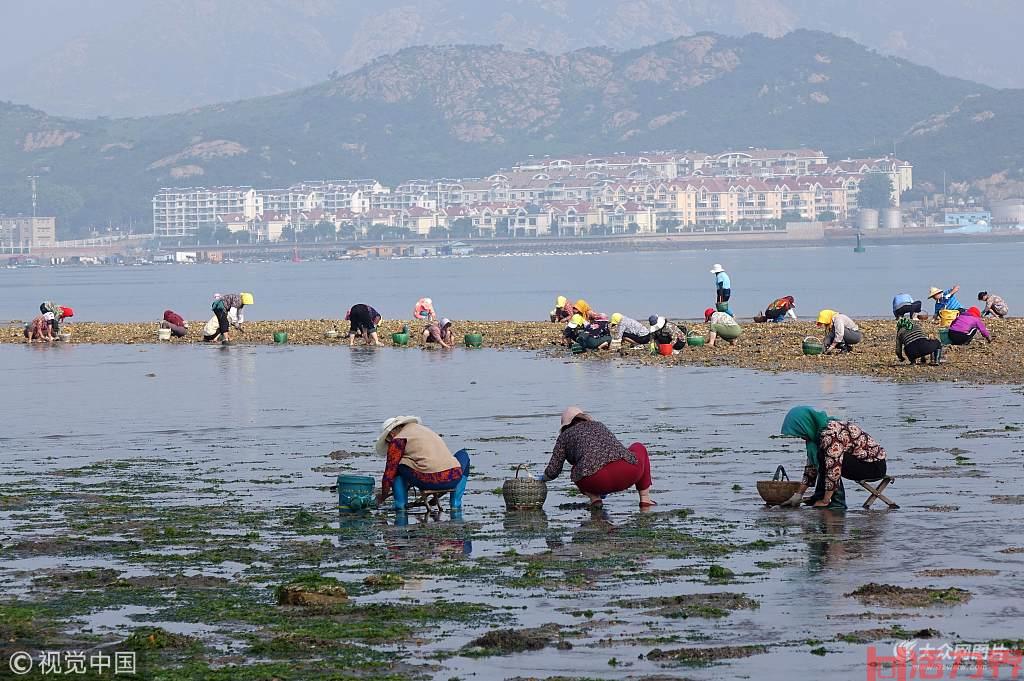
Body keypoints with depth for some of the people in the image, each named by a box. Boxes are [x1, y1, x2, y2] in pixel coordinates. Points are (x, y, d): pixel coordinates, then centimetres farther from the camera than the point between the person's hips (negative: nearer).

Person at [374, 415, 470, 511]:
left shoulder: (398, 440, 6)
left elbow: (389, 473, 8)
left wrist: (382, 497, 23)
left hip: (429, 480, -4)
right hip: (453, 479, 4)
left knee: (396, 465, 20)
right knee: (463, 455, 37)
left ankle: (400, 504, 7)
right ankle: (456, 503, 25)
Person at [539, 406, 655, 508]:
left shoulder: (565, 435, 21)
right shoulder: (599, 425, 32)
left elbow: (553, 470, 16)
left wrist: (543, 478, 40)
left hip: (595, 481, -2)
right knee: (639, 448, 34)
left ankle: (594, 498, 6)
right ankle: (645, 500, 25)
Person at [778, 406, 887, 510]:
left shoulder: (830, 434, -24)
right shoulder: (819, 434, 6)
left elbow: (834, 469, -27)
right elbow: (811, 466, 13)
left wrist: (825, 502, -22)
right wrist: (798, 495, 11)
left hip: (875, 465, -10)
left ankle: (838, 502, -14)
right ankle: (819, 496, 7)